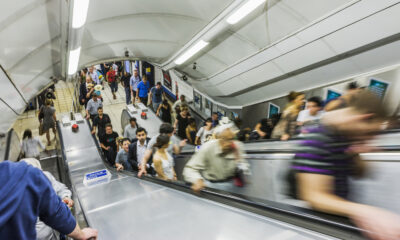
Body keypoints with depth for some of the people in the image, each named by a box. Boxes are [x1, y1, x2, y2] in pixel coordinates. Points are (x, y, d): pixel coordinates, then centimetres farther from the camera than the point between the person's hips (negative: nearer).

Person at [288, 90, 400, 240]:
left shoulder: (347, 135, 1)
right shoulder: (316, 140, -25)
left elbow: (358, 173, 13)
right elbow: (314, 196, -29)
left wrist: (354, 156, -9)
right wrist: (360, 211, -44)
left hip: (337, 209, 7)